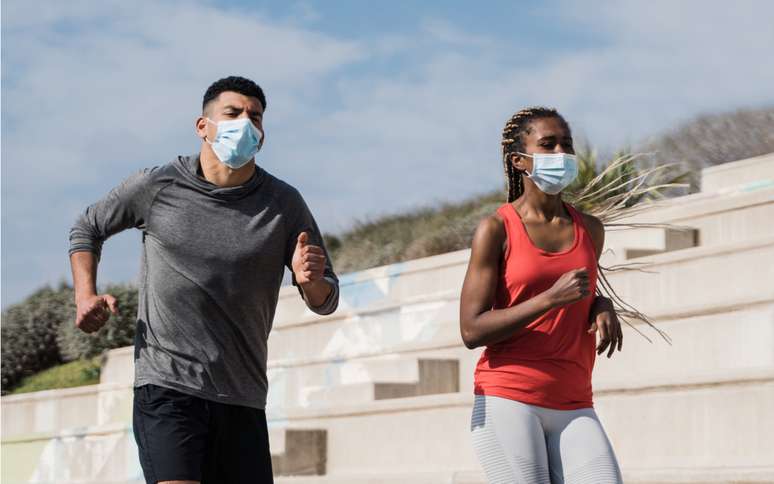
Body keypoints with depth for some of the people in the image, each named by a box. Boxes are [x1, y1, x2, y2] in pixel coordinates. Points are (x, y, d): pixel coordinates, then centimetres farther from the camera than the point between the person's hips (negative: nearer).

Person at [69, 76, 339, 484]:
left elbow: (325, 303, 6)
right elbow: (87, 228, 19)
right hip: (166, 385, -3)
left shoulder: (284, 205, 3)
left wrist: (310, 282, -17)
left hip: (244, 398, 3)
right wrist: (85, 297, 4)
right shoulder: (156, 187, 1)